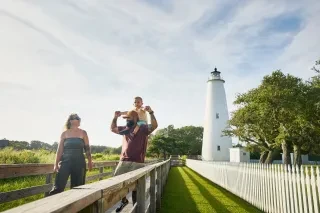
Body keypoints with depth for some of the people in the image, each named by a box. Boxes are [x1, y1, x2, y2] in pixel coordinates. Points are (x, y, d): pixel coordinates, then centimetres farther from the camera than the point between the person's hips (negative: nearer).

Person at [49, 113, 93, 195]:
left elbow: (87, 148, 7)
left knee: (77, 188, 6)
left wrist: (90, 161, 4)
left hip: (79, 162, 1)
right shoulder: (64, 134, 5)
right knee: (58, 187, -11)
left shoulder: (83, 133, 6)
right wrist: (56, 164, -1)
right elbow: (60, 149, 3)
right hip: (65, 161, -1)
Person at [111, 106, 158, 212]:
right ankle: (124, 200, 26)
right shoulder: (125, 129, 16)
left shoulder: (143, 128, -1)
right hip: (123, 161, 5)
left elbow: (154, 126, -15)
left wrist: (151, 112, -26)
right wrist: (115, 117, 6)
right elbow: (113, 128, 20)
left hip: (137, 163, -5)